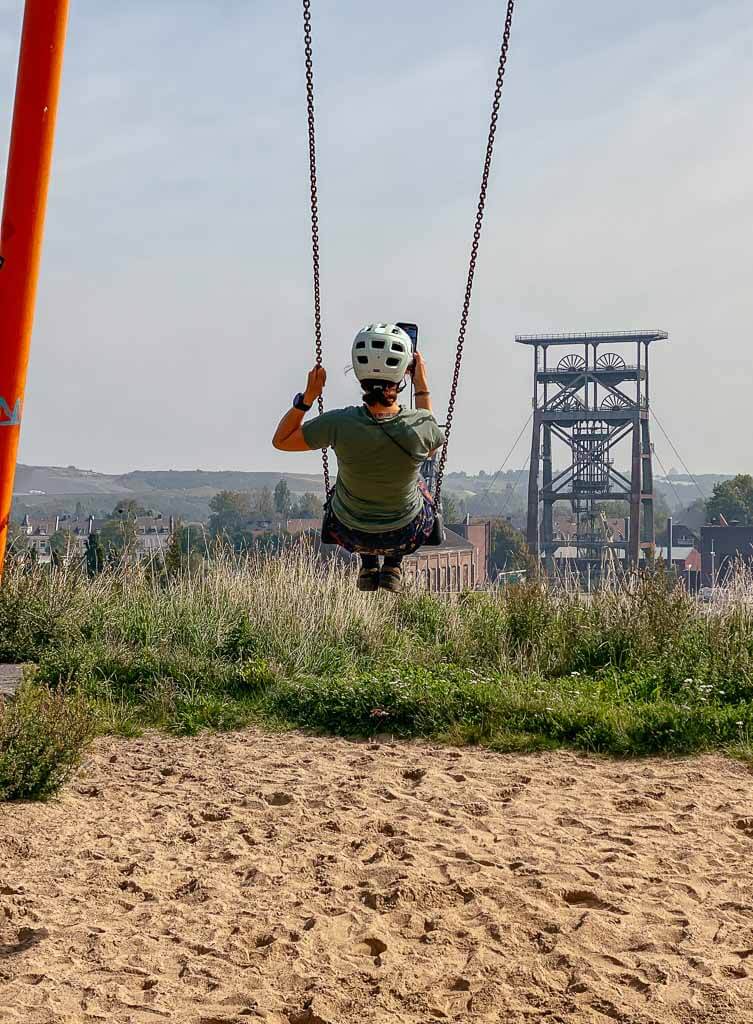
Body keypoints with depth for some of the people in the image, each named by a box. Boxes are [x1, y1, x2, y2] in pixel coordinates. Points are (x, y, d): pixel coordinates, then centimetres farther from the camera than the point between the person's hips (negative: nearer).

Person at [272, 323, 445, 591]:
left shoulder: (340, 424, -29)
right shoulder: (419, 425, -28)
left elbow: (281, 441, -12)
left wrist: (308, 396, -13)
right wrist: (422, 386, 1)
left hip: (349, 533, 0)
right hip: (406, 536, 0)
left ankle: (368, 565, 38)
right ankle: (393, 565, 33)